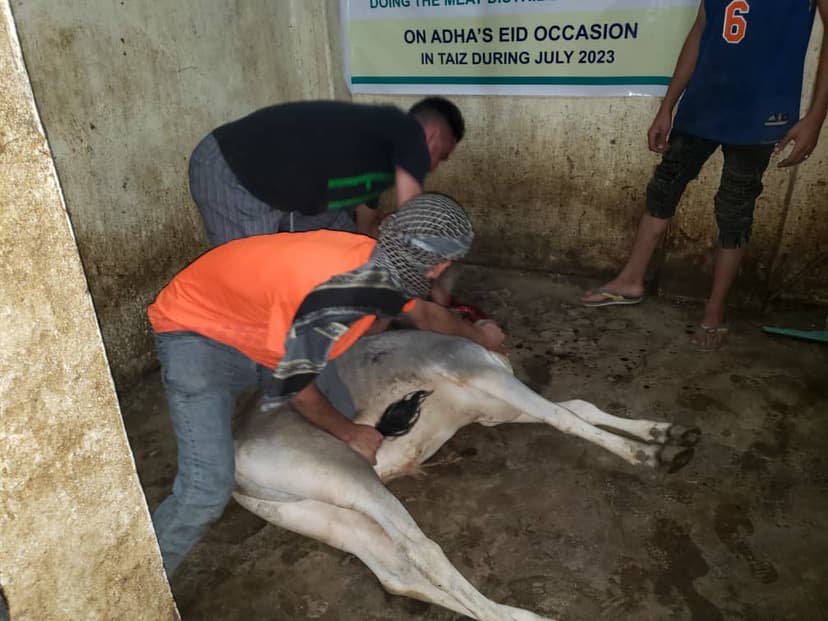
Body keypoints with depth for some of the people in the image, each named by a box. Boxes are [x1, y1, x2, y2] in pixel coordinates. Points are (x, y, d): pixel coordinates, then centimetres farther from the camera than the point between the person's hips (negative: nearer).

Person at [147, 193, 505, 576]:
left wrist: (476, 334, 30)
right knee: (207, 489, -18)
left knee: (342, 414, 9)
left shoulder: (380, 267, -9)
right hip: (197, 334, -8)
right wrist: (350, 434, -5)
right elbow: (292, 382, -21)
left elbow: (423, 314, 13)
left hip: (261, 331, 8)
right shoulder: (343, 298, -36)